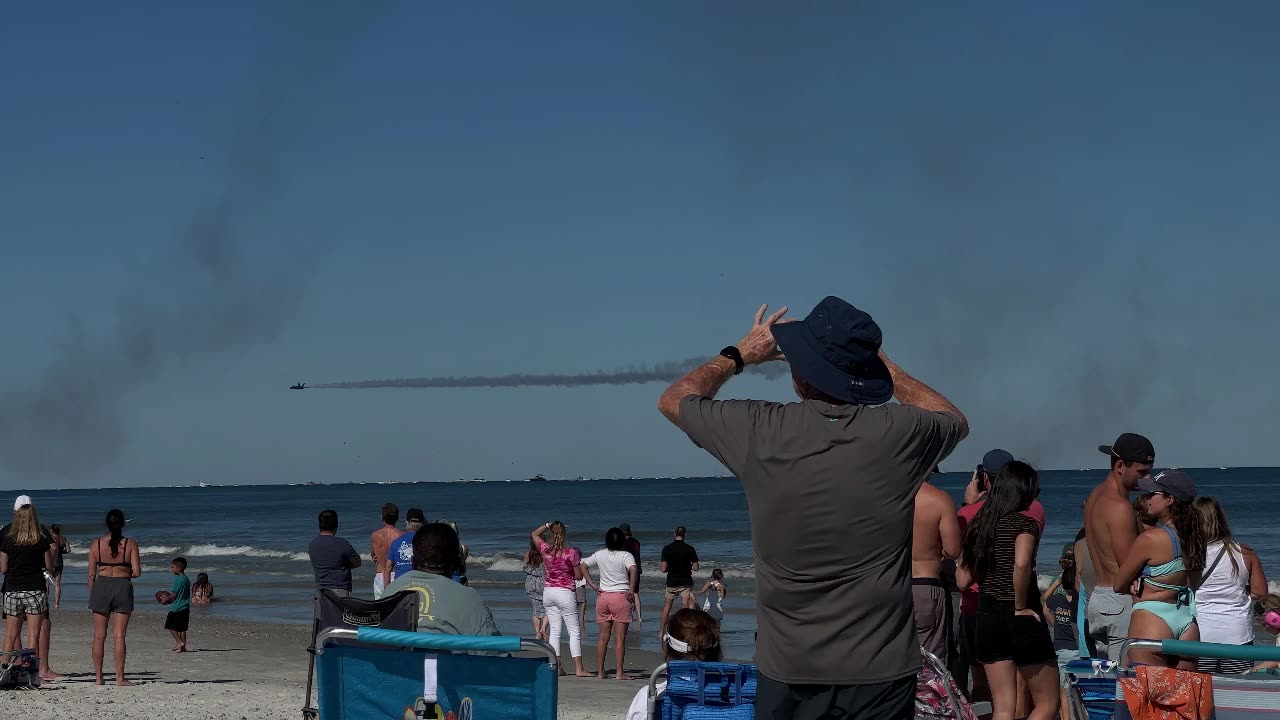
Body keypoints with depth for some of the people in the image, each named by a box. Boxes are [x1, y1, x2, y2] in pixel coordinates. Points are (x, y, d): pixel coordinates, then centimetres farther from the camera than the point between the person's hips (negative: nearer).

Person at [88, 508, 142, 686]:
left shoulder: (96, 544, 0)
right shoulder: (130, 544, -4)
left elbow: (91, 574, 2)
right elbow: (137, 571, -8)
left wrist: (91, 595, 12)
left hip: (101, 586, 1)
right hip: (123, 587, -1)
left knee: (99, 636, 8)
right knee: (119, 635, 0)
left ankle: (98, 676, 10)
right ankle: (119, 677, -2)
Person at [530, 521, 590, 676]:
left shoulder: (545, 550, -2)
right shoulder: (571, 553, -13)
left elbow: (534, 534, 17)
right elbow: (578, 576, -6)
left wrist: (548, 524, 16)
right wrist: (578, 560, 7)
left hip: (548, 592, 4)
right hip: (565, 593, -4)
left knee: (554, 630, 9)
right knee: (574, 631, 0)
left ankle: (556, 666, 6)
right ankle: (578, 668, -4)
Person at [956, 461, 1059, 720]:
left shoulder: (978, 524, 8)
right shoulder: (1024, 523, -12)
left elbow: (962, 579, 9)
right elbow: (1021, 564, -31)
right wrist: (1020, 606, -18)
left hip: (986, 615, 6)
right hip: (1021, 620, -6)